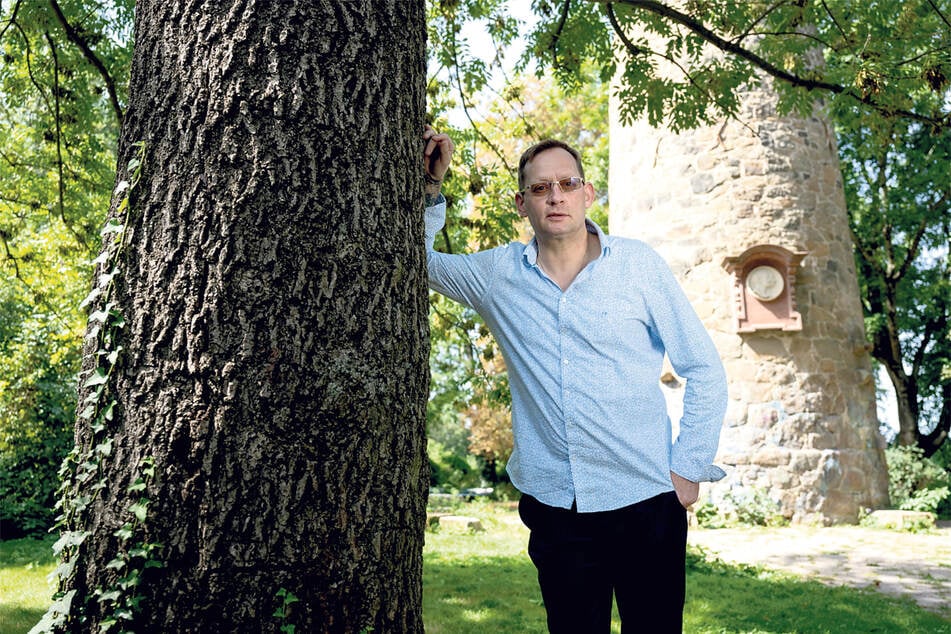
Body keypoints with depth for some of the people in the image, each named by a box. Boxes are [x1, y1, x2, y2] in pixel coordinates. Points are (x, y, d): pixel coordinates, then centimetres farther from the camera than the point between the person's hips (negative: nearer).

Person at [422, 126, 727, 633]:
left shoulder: (638, 263, -3)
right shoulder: (497, 273, 3)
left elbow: (704, 369, 1)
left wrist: (689, 468, -3)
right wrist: (430, 186, 0)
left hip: (645, 503, -1)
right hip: (552, 506, 2)